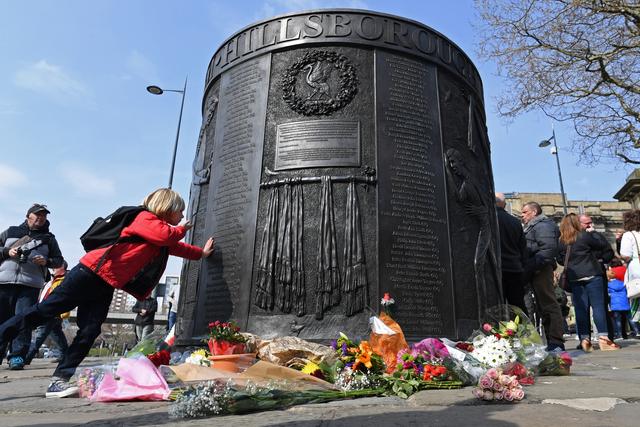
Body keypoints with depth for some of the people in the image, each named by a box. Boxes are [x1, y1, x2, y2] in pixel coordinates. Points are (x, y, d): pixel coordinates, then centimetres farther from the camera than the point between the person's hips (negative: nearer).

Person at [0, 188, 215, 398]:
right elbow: (167, 236, -26)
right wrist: (182, 229, -6)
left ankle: (59, 381, 1)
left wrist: (201, 252, 36)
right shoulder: (146, 218, -10)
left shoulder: (163, 234, 19)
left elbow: (175, 246, 34)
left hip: (106, 286, 8)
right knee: (44, 310, -3)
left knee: (89, 332, -1)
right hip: (91, 272, -8)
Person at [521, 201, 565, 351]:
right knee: (544, 305, 11)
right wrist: (527, 269, 15)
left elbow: (548, 249, -19)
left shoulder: (542, 225, -6)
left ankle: (556, 342, -7)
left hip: (541, 270, -10)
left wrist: (531, 267, -23)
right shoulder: (531, 227, 26)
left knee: (548, 304, -9)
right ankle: (552, 341, 16)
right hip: (535, 271, 10)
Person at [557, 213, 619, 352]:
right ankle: (603, 338, -2)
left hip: (574, 279, 3)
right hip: (592, 276, -3)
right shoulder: (585, 236, -6)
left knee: (581, 309, 4)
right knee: (598, 306, 0)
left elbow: (560, 260, 11)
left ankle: (584, 340, 5)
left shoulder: (561, 242, 4)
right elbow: (604, 246, 4)